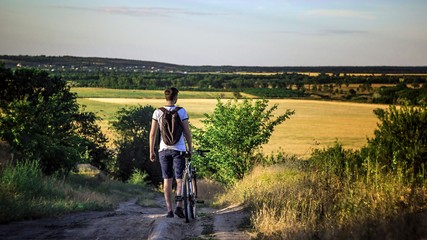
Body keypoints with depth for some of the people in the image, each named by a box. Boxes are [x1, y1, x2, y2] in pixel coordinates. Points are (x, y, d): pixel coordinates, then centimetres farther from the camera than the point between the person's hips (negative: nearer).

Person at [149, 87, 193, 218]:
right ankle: (179, 206, -12)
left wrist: (151, 151, 8)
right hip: (179, 149, -2)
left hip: (164, 149, 2)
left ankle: (169, 210, 6)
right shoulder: (181, 111, -5)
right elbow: (187, 132, -4)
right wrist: (190, 148, 7)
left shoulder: (158, 112, 0)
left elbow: (153, 133, 0)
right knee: (179, 179, 6)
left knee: (167, 180, 9)